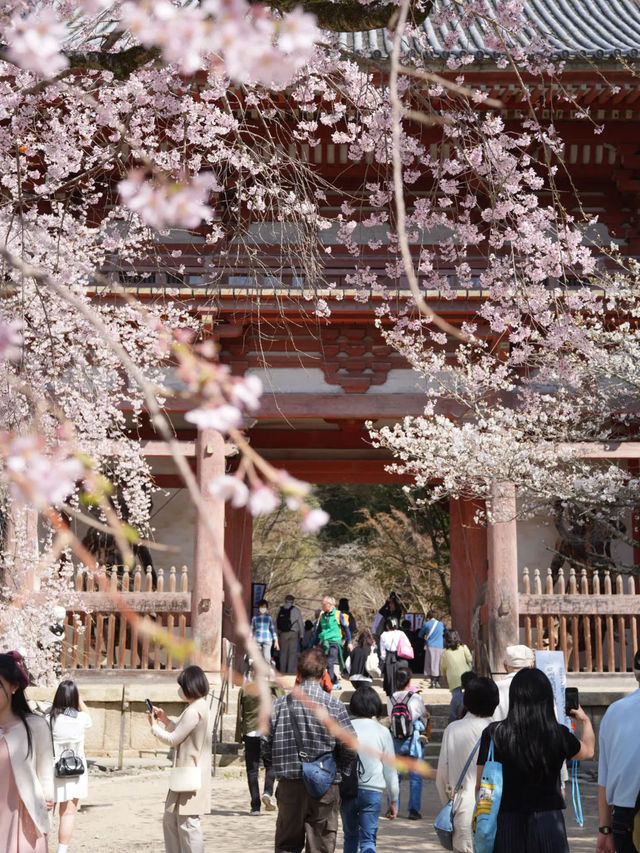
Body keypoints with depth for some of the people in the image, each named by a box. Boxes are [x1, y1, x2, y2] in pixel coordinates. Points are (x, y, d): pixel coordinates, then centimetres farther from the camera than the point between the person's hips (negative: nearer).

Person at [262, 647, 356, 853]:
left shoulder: (281, 704, -1)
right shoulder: (333, 704, -8)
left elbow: (266, 743, 0)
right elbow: (349, 746, -9)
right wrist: (341, 772, 7)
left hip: (289, 784, 2)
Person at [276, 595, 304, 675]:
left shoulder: (280, 610, 7)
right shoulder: (296, 610, 0)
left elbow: (276, 623, 5)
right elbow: (301, 623, 0)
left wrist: (277, 635, 9)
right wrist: (301, 635, 7)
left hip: (282, 634, 3)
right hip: (293, 633, -3)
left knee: (283, 652, 10)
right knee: (293, 653, 1)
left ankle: (282, 671, 10)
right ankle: (290, 671, -4)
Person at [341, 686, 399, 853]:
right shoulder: (382, 732, -2)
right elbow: (390, 769, 3)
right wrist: (393, 800, 12)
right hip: (372, 791, -1)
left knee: (350, 836, 20)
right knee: (368, 839, 0)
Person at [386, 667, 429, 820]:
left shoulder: (390, 699, -2)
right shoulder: (415, 697, -10)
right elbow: (424, 715, 3)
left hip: (395, 740, 3)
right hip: (413, 738, -3)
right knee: (415, 777, 5)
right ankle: (414, 809, 4)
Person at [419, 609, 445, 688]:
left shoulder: (426, 624, 0)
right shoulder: (441, 624, 7)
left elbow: (420, 634, 12)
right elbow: (444, 632, 26)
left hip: (430, 646, -2)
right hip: (440, 646, 2)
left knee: (430, 664, 0)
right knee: (438, 664, 8)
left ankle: (432, 681, -8)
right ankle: (437, 682, 8)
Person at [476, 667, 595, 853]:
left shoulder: (493, 734, -8)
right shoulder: (558, 734, -6)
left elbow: (480, 785, -3)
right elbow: (588, 750, 17)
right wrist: (585, 721, 36)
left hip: (505, 823, 0)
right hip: (547, 821, 0)